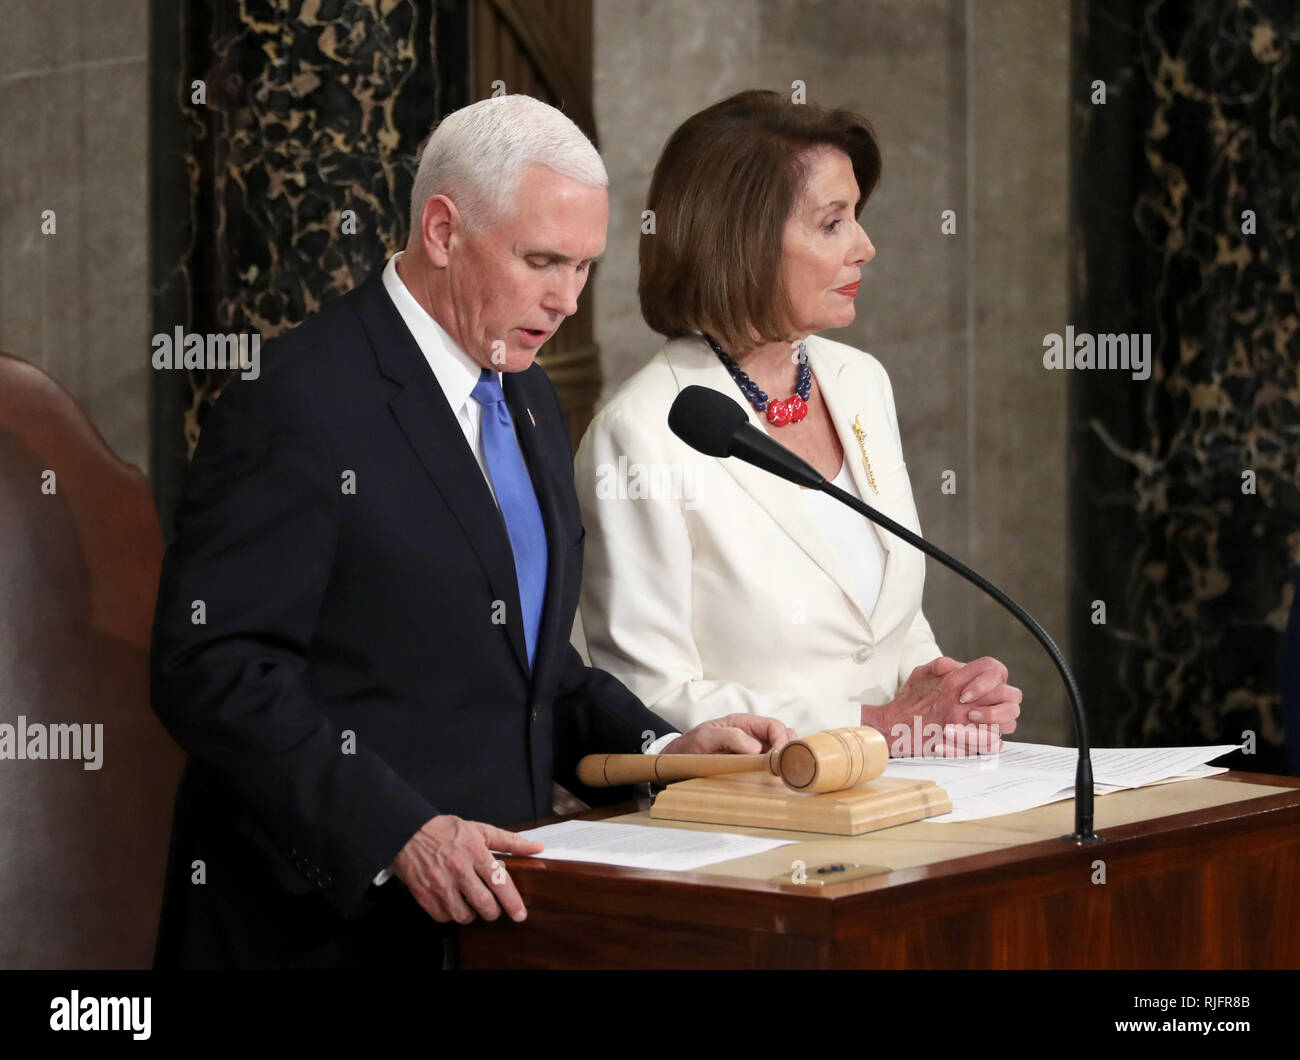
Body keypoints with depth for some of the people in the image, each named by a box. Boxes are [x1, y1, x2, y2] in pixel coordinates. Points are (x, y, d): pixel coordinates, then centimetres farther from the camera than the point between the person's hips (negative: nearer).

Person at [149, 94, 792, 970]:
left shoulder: (529, 399, 13)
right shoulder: (299, 403, -14)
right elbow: (213, 668, -20)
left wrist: (659, 751, 4)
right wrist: (398, 833, -27)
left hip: (492, 895, 7)